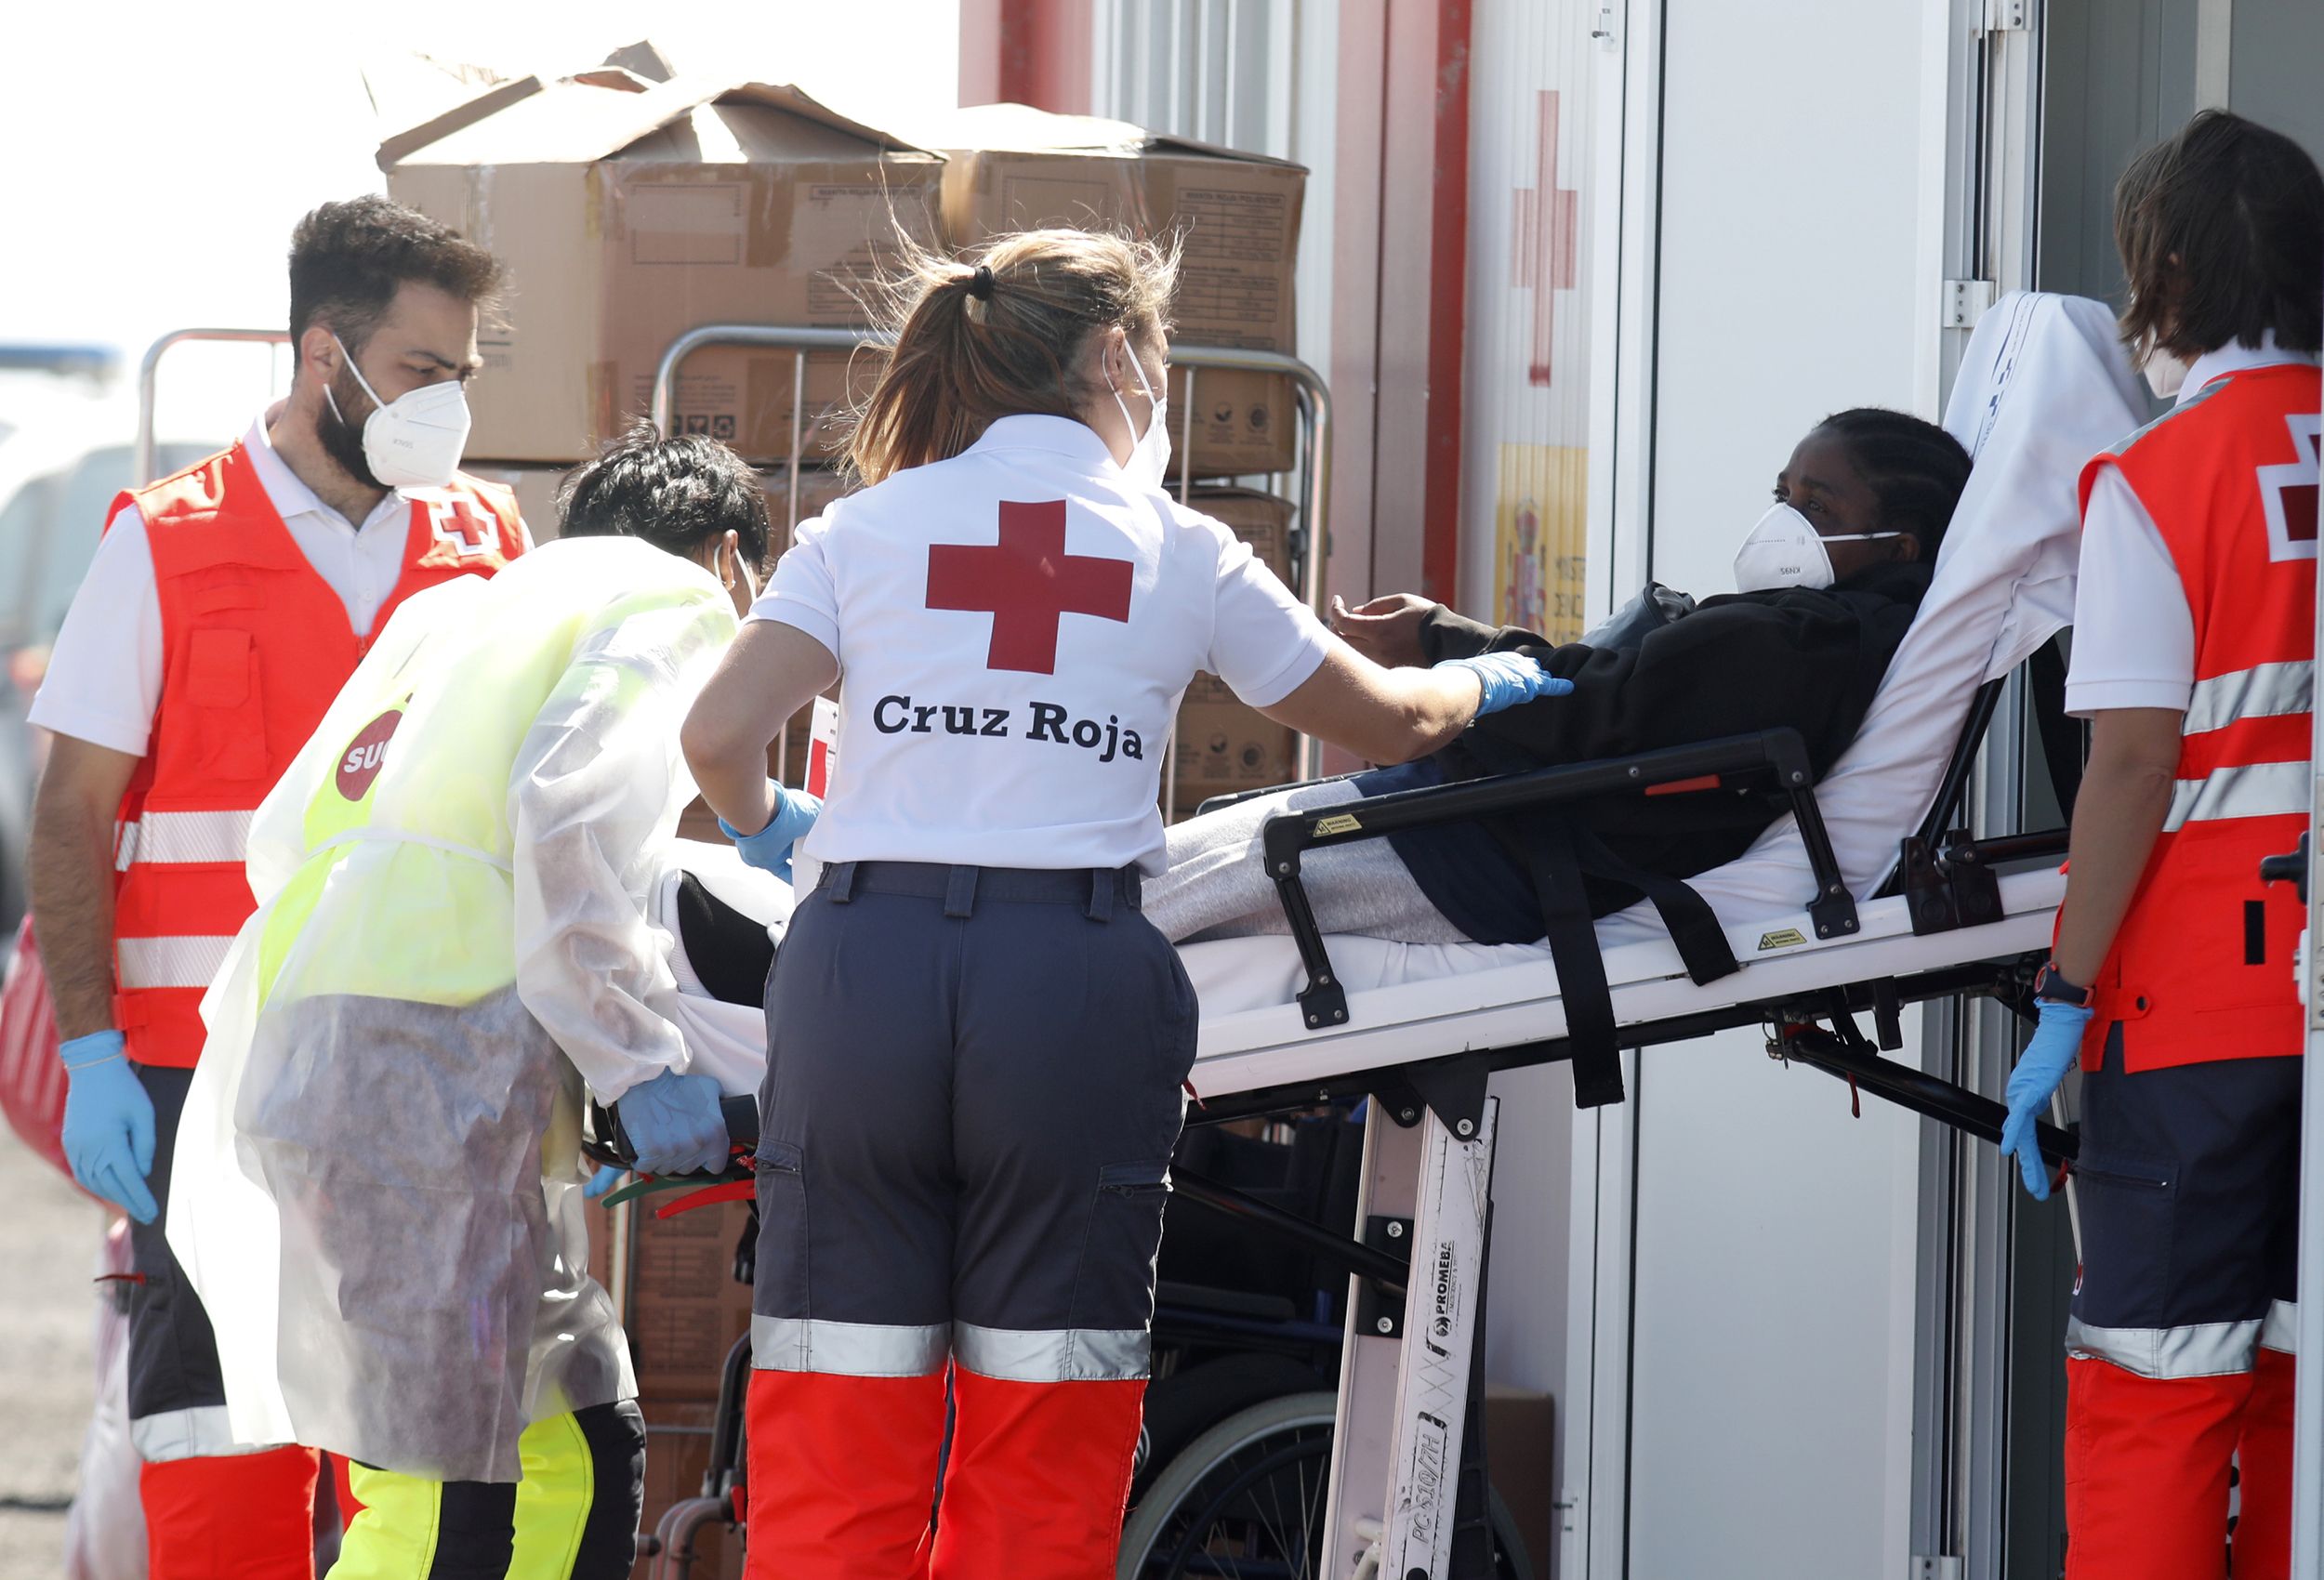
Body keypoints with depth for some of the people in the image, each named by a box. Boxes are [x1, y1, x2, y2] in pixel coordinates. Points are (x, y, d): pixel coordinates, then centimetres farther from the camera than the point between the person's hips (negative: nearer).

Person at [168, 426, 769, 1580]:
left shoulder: (458, 611, 30)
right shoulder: (678, 600, 6)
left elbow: (283, 837, 25)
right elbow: (568, 811, -12)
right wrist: (645, 1065, -11)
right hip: (433, 1057, -9)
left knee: (580, 1454, 11)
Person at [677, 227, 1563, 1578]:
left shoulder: (869, 527, 12)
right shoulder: (1180, 553, 11)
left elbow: (721, 735, 1)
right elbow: (1386, 721, 21)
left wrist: (766, 824, 24)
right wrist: (1483, 685, 44)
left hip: (863, 959, 1)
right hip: (1073, 983, -1)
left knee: (835, 1463, 3)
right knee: (1041, 1467, 4)